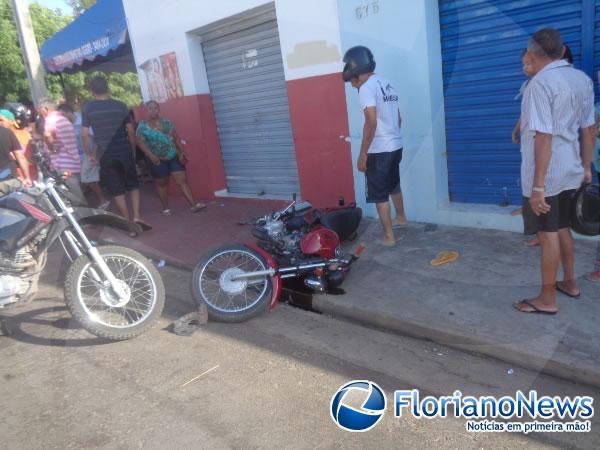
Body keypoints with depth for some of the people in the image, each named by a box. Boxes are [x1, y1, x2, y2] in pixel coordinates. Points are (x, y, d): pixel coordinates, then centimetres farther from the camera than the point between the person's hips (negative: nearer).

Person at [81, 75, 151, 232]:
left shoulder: (87, 108, -3)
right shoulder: (121, 105, -1)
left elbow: (84, 134, -5)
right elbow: (131, 131, 1)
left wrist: (89, 154, 7)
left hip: (106, 155, -1)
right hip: (125, 152, 1)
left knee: (117, 190, 8)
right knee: (133, 185, 15)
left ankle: (129, 223, 11)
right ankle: (136, 216, 1)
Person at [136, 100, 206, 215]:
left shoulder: (166, 122, 8)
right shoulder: (142, 126, -3)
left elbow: (176, 137, 10)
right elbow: (141, 143, -13)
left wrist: (182, 152, 2)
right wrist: (151, 155, -27)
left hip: (174, 157, 3)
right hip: (157, 160, -3)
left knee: (182, 180, -3)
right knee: (162, 184, 8)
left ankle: (194, 205, -7)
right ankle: (166, 209, 20)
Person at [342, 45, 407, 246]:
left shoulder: (366, 87, -15)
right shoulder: (386, 84, 12)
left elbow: (371, 123, -23)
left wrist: (362, 154, -19)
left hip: (379, 150, -9)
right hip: (396, 146, 9)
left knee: (380, 194, 2)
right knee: (393, 185, 27)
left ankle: (389, 236, 9)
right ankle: (401, 217, 46)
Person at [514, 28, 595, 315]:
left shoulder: (540, 83, -16)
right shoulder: (583, 79, 7)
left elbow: (544, 137, -22)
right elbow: (588, 129, 11)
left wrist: (538, 186, -21)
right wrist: (587, 167, 21)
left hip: (547, 173, -7)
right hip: (570, 170, 7)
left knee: (548, 234, 1)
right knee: (562, 228, 21)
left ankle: (547, 299, 12)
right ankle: (569, 283, 35)